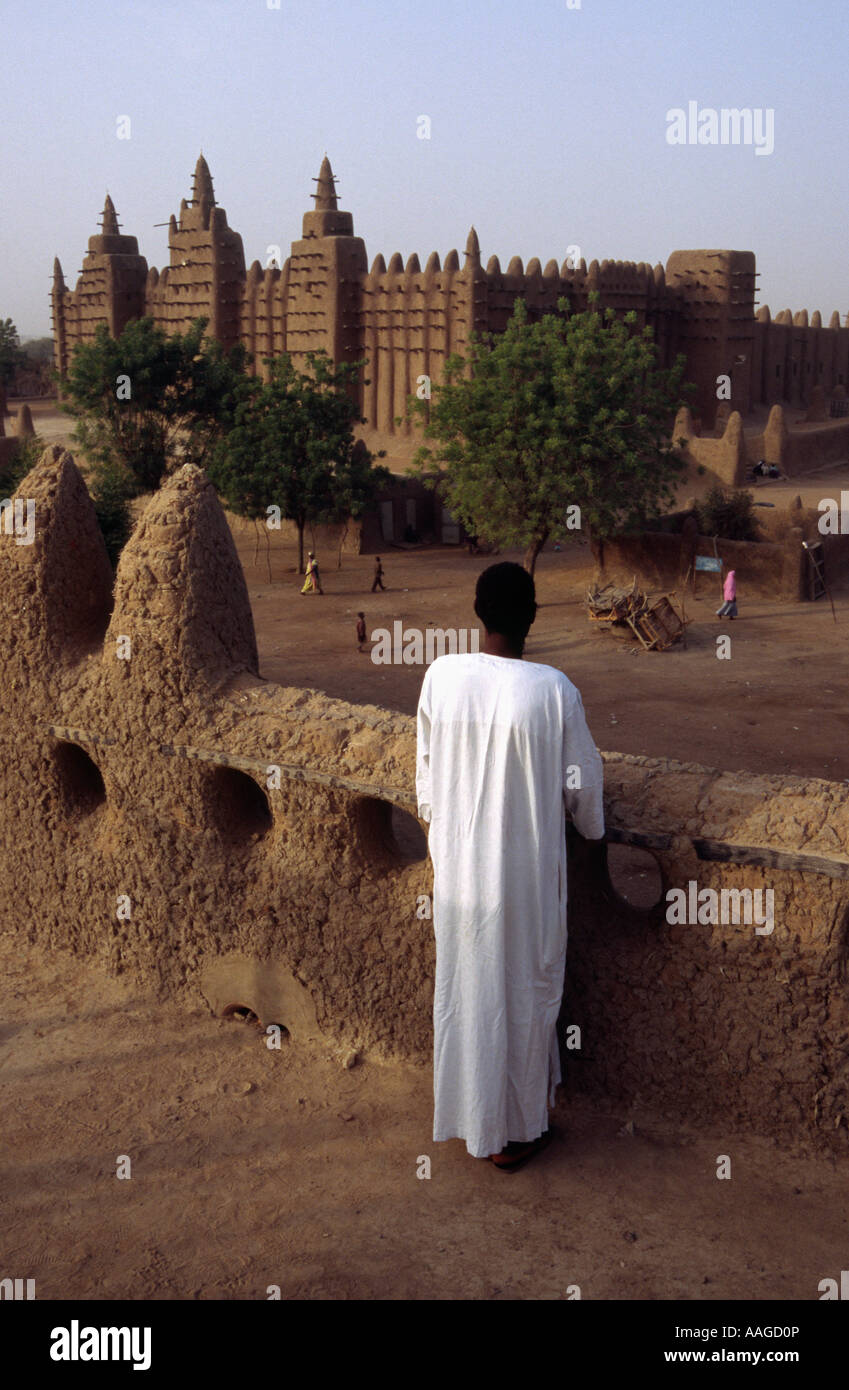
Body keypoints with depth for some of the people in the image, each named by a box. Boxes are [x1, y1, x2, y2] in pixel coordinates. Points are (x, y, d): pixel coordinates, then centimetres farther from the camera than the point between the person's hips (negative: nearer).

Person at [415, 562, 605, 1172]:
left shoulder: (441, 676, -10)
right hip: (527, 873, -3)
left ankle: (467, 1118, 35)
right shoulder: (553, 689, -19)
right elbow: (582, 784, -7)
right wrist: (593, 825, 14)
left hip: (458, 865, 3)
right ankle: (516, 1131, 28)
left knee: (463, 987, 18)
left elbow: (428, 770, 3)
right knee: (525, 992, 13)